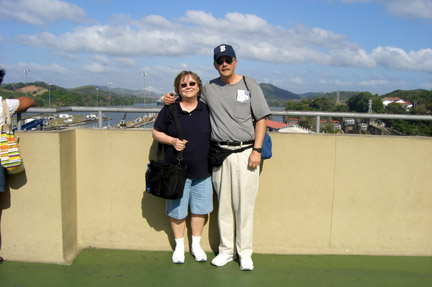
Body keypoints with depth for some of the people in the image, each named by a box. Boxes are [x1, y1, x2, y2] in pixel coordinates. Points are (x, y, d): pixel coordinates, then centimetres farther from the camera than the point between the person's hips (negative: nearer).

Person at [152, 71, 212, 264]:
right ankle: (179, 246, 29)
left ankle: (196, 245, 31)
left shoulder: (207, 109, 4)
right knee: (177, 210, 9)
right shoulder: (169, 109, -1)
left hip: (203, 170, 2)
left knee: (200, 209, 11)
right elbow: (156, 132, 4)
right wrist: (172, 141, -14)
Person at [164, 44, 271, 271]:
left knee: (244, 205, 1)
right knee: (224, 205, 9)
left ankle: (245, 252, 14)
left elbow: (261, 119, 1)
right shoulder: (209, 89, 10)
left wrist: (257, 150, -8)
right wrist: (172, 100, 5)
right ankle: (226, 250, 22)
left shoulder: (249, 85, 3)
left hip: (245, 153, -2)